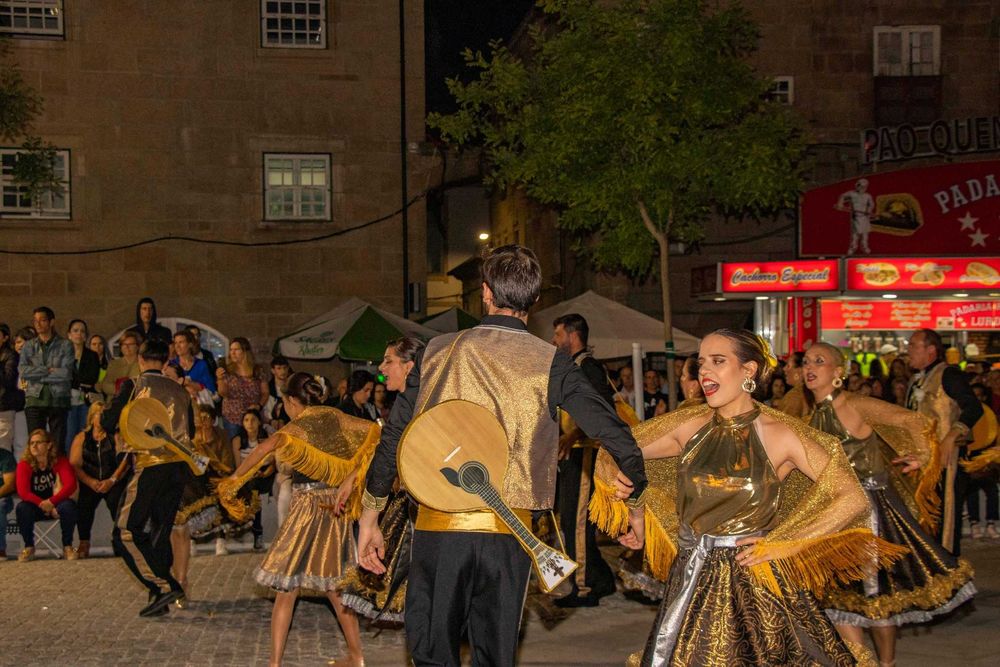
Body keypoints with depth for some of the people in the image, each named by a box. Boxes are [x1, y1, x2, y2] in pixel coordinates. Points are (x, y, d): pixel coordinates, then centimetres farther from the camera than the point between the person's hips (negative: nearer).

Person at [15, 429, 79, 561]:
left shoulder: (60, 461, -9)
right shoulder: (24, 465, -7)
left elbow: (71, 485, -20)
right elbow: (23, 492, -18)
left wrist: (51, 502, -31)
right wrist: (43, 505, -28)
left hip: (57, 503, -1)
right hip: (35, 506, 1)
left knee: (68, 506, -34)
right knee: (22, 508, -31)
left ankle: (67, 547, -13)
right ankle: (29, 548, -10)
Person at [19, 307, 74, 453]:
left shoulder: (65, 345, 4)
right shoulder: (28, 346, 12)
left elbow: (66, 373, -9)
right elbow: (23, 371, -3)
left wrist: (37, 374, -5)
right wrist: (48, 370, -9)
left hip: (58, 399, -2)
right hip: (35, 399, 2)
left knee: (58, 444, -3)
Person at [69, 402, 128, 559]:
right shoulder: (81, 438, 10)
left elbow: (125, 461, -7)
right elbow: (74, 464, 0)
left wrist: (111, 481, -18)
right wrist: (91, 482, -15)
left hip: (113, 482, -2)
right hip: (89, 482, 2)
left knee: (115, 501, -28)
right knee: (84, 503, -24)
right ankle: (84, 543, -18)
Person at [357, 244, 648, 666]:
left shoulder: (438, 352, 4)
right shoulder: (549, 363, -2)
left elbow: (393, 437, 5)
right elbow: (617, 438, -4)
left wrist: (370, 515, 14)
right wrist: (635, 503, 12)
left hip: (437, 525, 0)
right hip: (506, 535, 0)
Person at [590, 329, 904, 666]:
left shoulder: (780, 435, -9)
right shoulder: (689, 426, 2)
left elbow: (853, 499, -11)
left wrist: (781, 547, -13)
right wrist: (614, 475, -11)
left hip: (757, 584, -3)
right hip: (692, 582, 3)